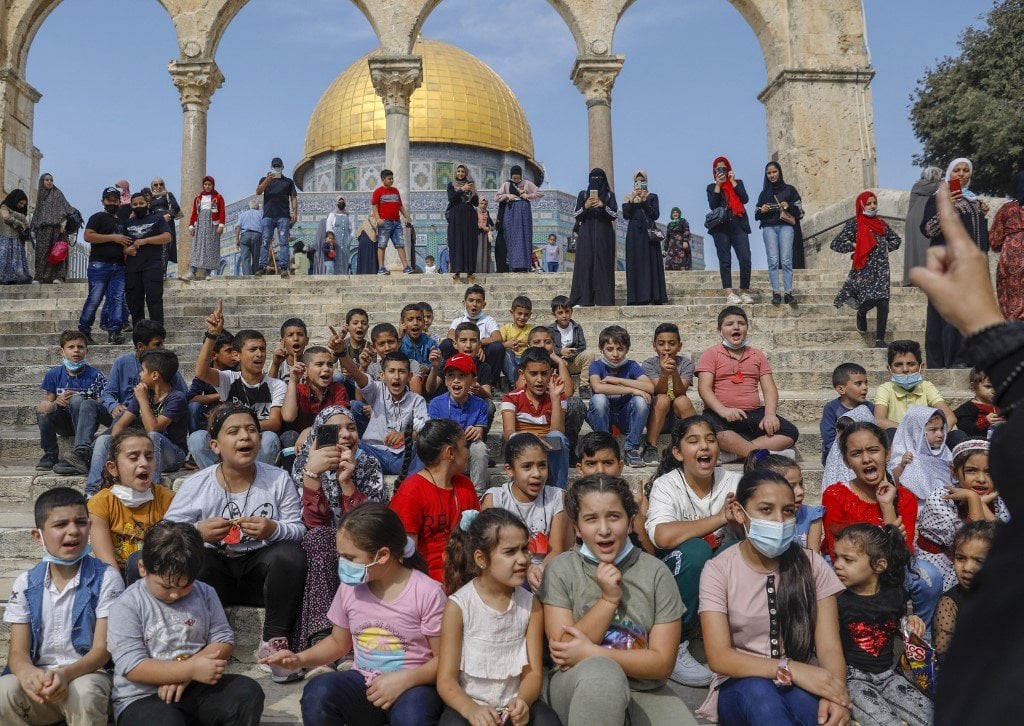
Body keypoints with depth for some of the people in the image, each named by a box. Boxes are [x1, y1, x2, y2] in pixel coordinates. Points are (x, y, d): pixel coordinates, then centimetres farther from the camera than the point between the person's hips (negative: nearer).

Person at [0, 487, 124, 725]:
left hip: (87, 673, -3)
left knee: (83, 694, -36)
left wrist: (66, 674, -28)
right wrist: (27, 673, -25)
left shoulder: (106, 578, -5)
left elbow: (103, 649, -8)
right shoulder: (25, 584, 6)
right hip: (38, 677, 3)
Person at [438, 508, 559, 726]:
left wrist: (523, 701, -23)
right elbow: (446, 679, -9)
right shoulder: (458, 606, -10)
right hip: (467, 704, -2)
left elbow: (533, 673, -1)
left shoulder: (531, 605, -1)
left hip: (515, 705, 2)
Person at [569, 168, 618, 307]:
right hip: (586, 235, 0)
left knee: (603, 265, -6)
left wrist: (603, 206, -19)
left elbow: (615, 215, -2)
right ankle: (583, 299, -8)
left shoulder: (609, 195, 9)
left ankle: (602, 299, -7)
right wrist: (585, 207, -16)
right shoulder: (583, 195, 10)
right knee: (585, 264, -6)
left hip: (604, 236, 0)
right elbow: (576, 216, 3)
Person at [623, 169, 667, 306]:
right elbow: (625, 215, -2)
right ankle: (637, 297, -9)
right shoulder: (628, 197, 12)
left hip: (649, 233, 0)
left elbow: (656, 215, -2)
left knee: (652, 262, -5)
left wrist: (644, 201, -9)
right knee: (636, 263, -6)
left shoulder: (652, 197, 11)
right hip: (634, 234, 0)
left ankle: (654, 297, -6)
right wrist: (632, 199, -11)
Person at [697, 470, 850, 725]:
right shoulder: (718, 570, -7)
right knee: (756, 689, -37)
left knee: (804, 697, -35)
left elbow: (829, 648, -9)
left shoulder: (812, 565, -1)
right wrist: (789, 668, -32)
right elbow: (719, 657, -17)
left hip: (802, 684, 1)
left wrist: (836, 691, -32)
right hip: (740, 687, -1)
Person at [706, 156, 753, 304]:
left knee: (745, 259, -12)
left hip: (738, 225, 0)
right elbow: (713, 205, -2)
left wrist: (732, 181, 2)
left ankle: (745, 292, -4)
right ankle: (730, 294, -6)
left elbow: (745, 199, 1)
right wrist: (718, 184, -3)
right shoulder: (712, 187, 15)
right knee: (725, 261, -4)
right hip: (721, 226, 0)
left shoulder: (738, 182, 17)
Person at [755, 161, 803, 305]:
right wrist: (761, 210, -3)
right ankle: (776, 293, -12)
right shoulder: (764, 193, 20)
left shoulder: (789, 189, 13)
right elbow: (757, 215, 20)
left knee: (786, 261, -11)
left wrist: (789, 206, -10)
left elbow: (800, 209, 9)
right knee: (773, 261, -9)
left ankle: (788, 293, -14)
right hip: (769, 227, 2)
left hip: (786, 226, -2)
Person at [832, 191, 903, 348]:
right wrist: (855, 245, -9)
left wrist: (886, 247, 9)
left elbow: (896, 239, 28)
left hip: (881, 269, 4)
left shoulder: (881, 224, 15)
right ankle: (861, 313, 28)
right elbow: (836, 244, -5)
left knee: (883, 303, -8)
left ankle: (880, 339, -3)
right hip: (864, 269, -4)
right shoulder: (854, 224, 1)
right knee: (870, 300, -11)